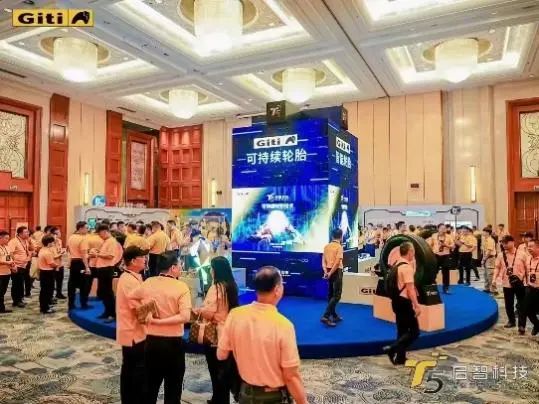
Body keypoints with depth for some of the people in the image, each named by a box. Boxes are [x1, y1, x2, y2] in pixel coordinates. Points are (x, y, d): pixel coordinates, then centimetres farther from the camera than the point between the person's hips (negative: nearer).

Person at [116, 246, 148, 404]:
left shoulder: (128, 277, 8)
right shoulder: (130, 281, -23)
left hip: (130, 331, 10)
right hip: (135, 333, -10)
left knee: (129, 369, 18)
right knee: (139, 371, 2)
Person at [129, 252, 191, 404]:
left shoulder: (148, 283, -3)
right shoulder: (181, 287, -16)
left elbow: (131, 297, 14)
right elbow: (185, 317, -25)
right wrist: (160, 321, -19)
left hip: (151, 341, 4)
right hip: (173, 343, -4)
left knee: (150, 386, 22)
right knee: (172, 389, 13)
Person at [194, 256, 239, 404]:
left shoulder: (216, 287, -19)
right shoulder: (232, 286, 4)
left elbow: (210, 311, -23)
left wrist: (198, 311, -3)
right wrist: (202, 310, 16)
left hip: (214, 333, -7)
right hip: (228, 330, 8)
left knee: (215, 368, 7)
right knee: (224, 367, 17)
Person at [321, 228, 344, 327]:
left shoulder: (326, 246, 9)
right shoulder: (339, 247, -11)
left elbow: (323, 261, 3)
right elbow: (337, 262, -20)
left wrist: (326, 271, -5)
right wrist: (330, 273, -16)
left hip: (329, 272, 7)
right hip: (336, 271, -7)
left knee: (331, 294, 17)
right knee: (336, 295, -4)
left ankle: (334, 315, 27)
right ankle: (326, 316, -14)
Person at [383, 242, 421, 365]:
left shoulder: (397, 265, 10)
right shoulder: (407, 267, -18)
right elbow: (410, 289, -21)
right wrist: (417, 306, -19)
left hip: (397, 300, 9)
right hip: (404, 302, -9)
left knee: (402, 330, 16)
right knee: (414, 331, -1)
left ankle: (400, 358, 21)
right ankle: (392, 349, -10)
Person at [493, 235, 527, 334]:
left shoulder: (521, 255, -8)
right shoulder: (501, 255, -2)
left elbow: (526, 268, -2)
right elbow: (497, 268, 3)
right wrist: (494, 279, -8)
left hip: (520, 283, -2)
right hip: (507, 284, 2)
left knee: (521, 305, 3)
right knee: (508, 304, 13)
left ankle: (521, 326, 11)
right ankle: (511, 321, 32)